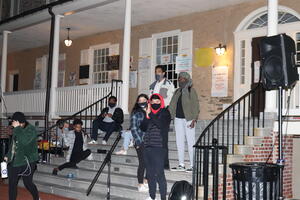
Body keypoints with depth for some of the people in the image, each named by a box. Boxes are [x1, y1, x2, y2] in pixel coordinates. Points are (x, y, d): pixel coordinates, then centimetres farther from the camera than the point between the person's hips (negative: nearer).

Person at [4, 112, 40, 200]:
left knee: (28, 183, 5)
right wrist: (8, 156, 18)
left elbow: (25, 140, -33)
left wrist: (17, 128, -28)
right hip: (14, 162, 7)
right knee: (12, 184, 8)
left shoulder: (31, 129, -14)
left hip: (26, 162, -7)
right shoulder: (16, 130, 10)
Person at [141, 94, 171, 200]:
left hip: (159, 147, -5)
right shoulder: (148, 112, 13)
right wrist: (147, 116, -8)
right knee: (150, 173, 11)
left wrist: (150, 115, -18)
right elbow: (143, 128, 6)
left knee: (159, 173, -9)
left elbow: (161, 124, -17)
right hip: (148, 147, 6)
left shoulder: (165, 113, 0)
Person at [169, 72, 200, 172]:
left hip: (188, 119, -6)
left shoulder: (191, 91, -5)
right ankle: (181, 165, 16)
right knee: (179, 142, 8)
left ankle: (192, 165, 1)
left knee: (190, 142, -5)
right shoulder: (177, 92, 14)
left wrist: (194, 120, -16)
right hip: (178, 119, 7)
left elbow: (195, 106, -9)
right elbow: (172, 105, 14)